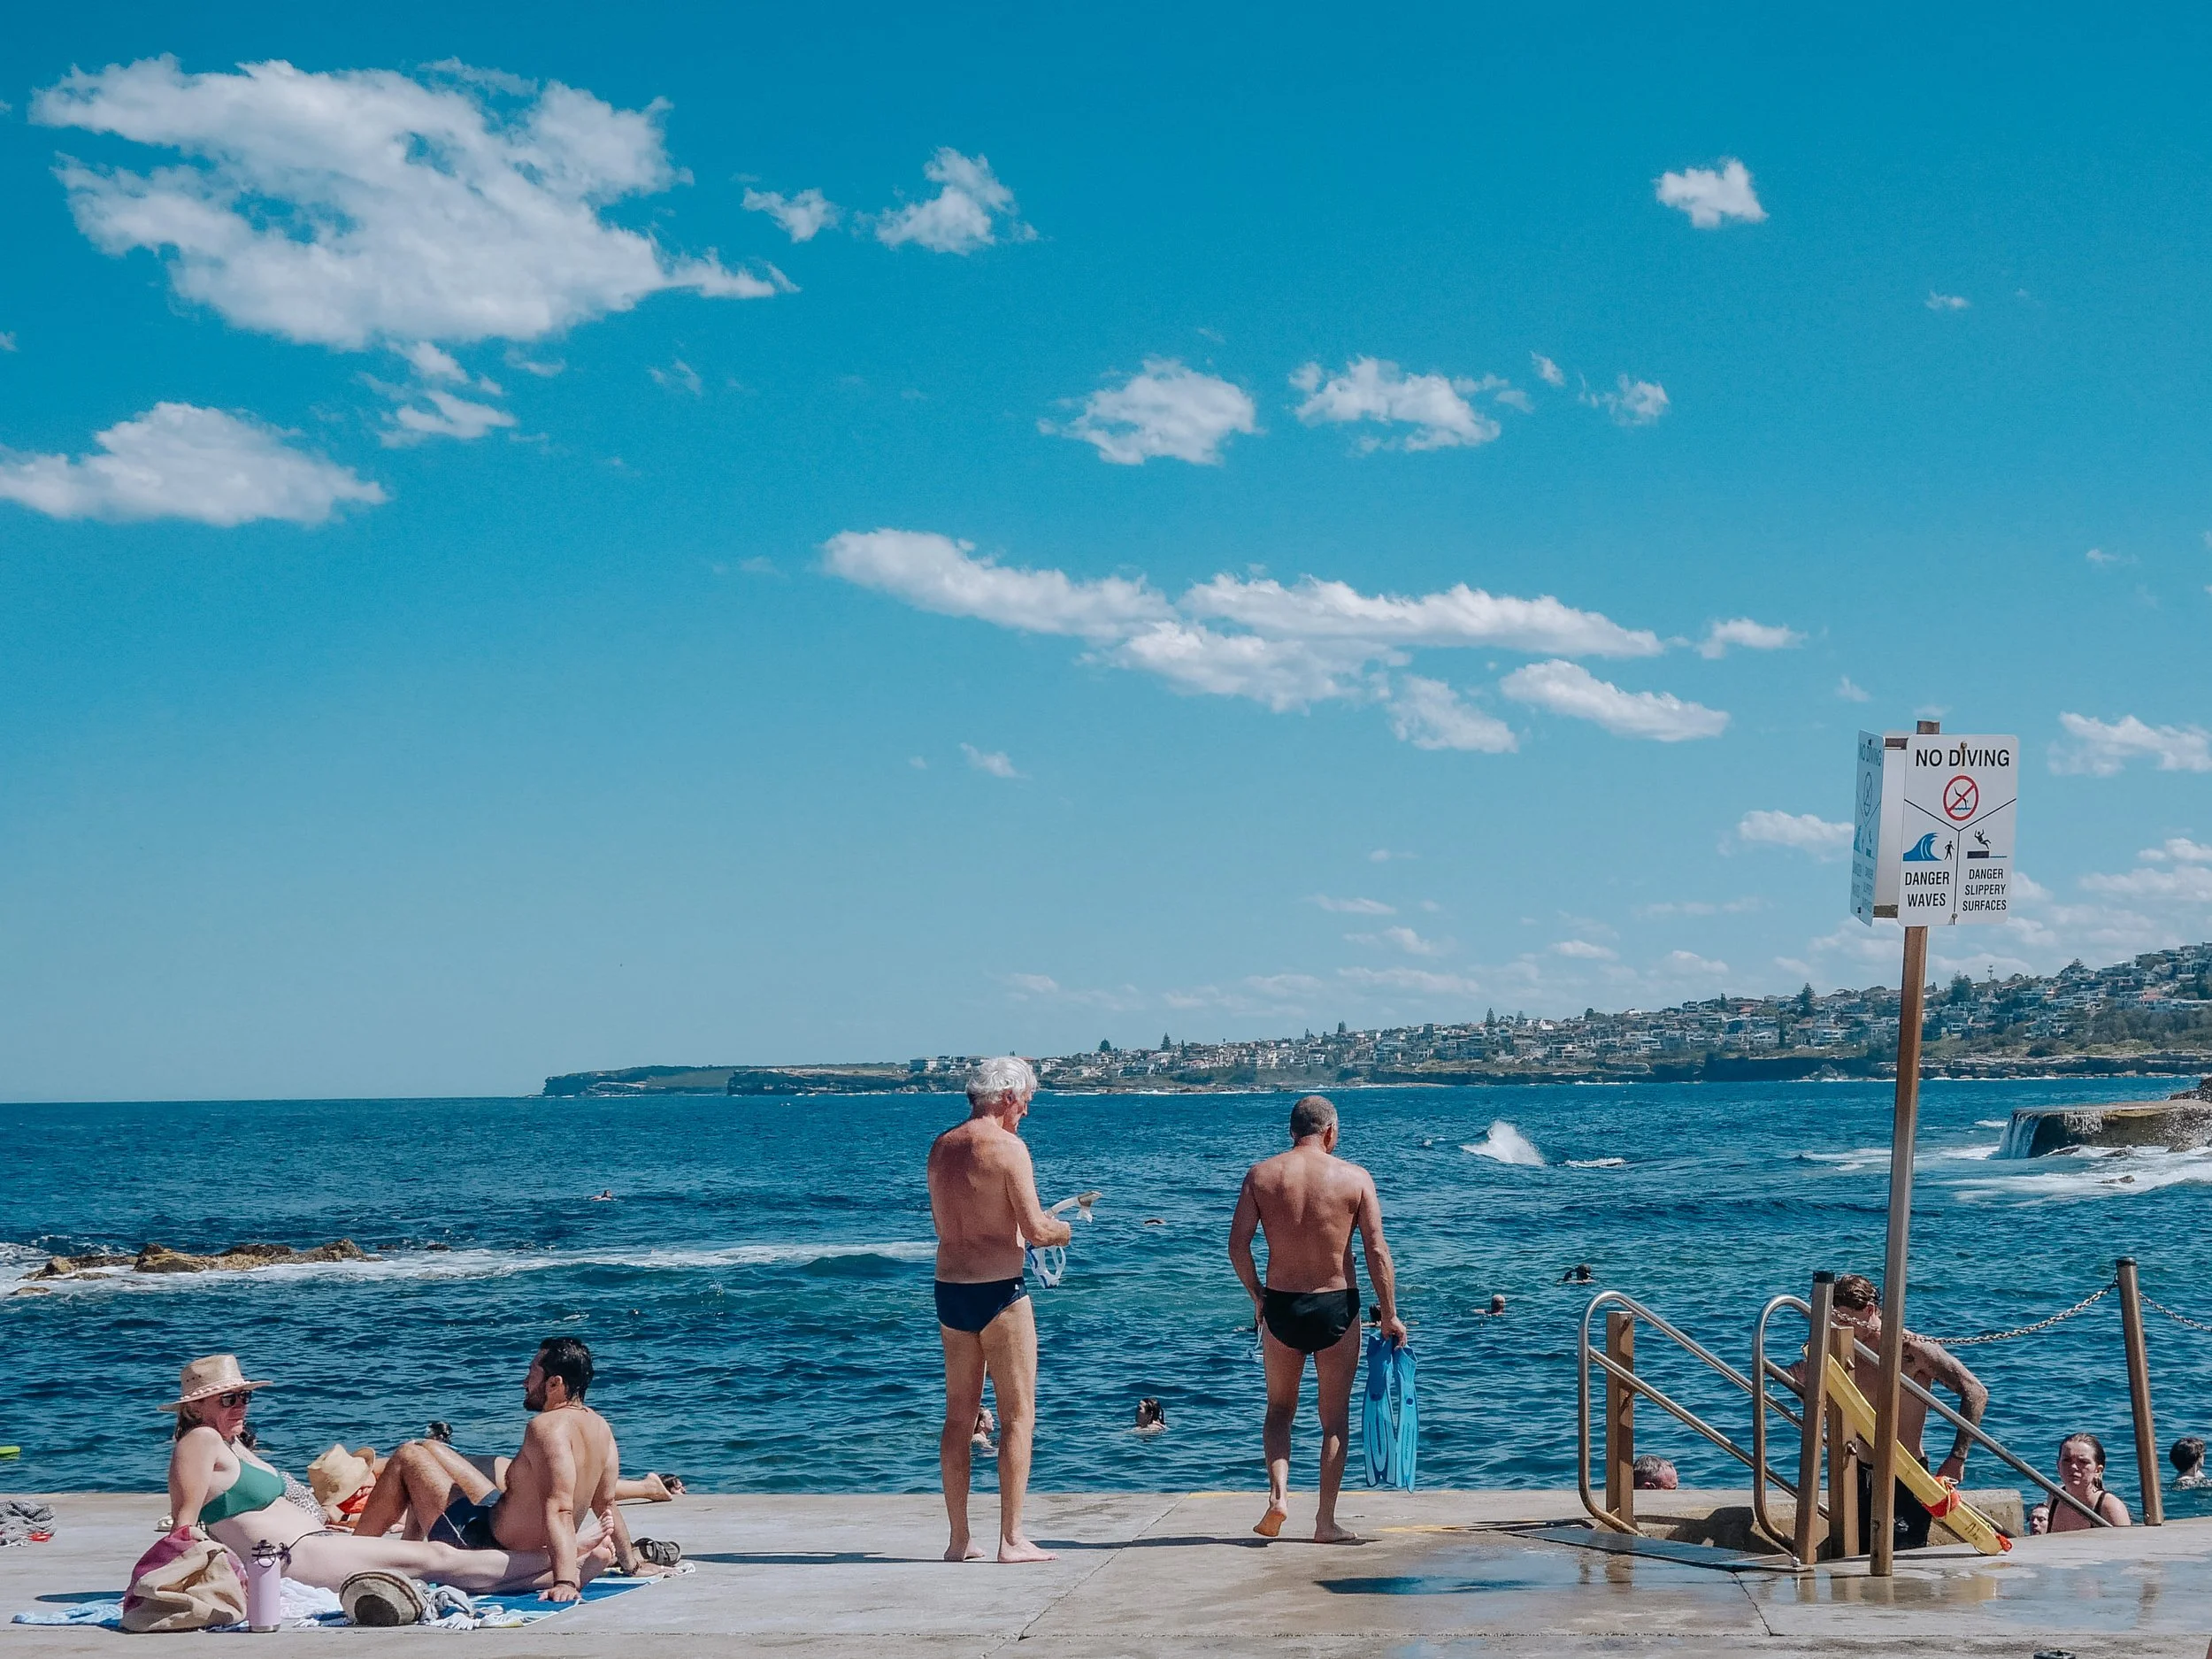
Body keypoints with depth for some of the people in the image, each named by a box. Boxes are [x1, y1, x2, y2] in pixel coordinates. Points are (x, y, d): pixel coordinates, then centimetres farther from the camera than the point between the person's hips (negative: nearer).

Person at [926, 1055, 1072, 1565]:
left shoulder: (940, 1147, 9)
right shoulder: (1007, 1147, -13)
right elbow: (1036, 1230, -17)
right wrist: (1063, 1230, 7)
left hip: (949, 1289, 7)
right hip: (1000, 1291, -7)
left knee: (958, 1416, 12)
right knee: (1018, 1415, 1)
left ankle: (959, 1539, 15)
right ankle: (1011, 1539, -1)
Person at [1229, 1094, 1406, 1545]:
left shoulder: (1260, 1174, -1)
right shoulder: (1355, 1178, -5)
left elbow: (1237, 1244, -4)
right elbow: (1377, 1251, -8)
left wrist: (1256, 1295, 10)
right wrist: (1389, 1315, -1)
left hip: (1279, 1305, 1)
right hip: (1336, 1305, -1)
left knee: (1279, 1409, 19)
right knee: (1335, 1416, 10)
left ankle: (1279, 1493, -1)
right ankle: (1326, 1521, 9)